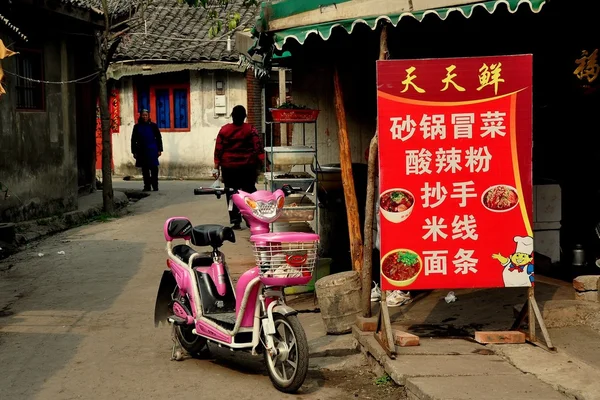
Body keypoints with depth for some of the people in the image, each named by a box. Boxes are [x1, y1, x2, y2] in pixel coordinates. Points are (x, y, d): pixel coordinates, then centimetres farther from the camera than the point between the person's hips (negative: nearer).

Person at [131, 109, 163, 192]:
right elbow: (133, 140, 10)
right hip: (142, 151, 2)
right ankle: (147, 186, 10)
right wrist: (134, 151, 5)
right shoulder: (137, 127, 7)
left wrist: (159, 150, 1)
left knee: (154, 169, -2)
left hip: (152, 151, -2)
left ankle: (155, 186, 5)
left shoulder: (153, 126, 4)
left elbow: (158, 138, 6)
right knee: (144, 169, 5)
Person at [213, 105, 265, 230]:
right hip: (247, 167, 0)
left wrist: (216, 167, 3)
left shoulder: (224, 130, -1)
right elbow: (258, 148, -9)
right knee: (249, 192, 13)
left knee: (231, 195, 6)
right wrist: (261, 164, -5)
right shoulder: (251, 130, -4)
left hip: (229, 167, 0)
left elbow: (218, 150, -1)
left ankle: (236, 221, 3)